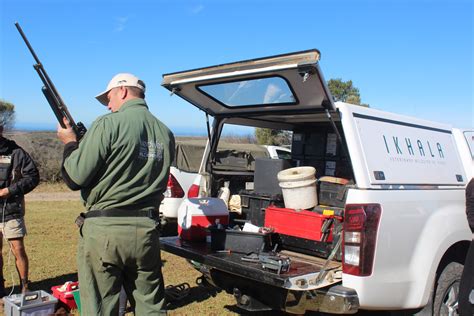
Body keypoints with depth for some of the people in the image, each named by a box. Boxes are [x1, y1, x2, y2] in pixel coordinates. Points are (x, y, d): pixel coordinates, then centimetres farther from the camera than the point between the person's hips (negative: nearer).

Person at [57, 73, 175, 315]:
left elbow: (76, 178, -12)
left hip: (104, 231, -5)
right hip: (146, 231, 6)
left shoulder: (108, 124, -11)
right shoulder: (165, 133, 7)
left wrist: (70, 143, 9)